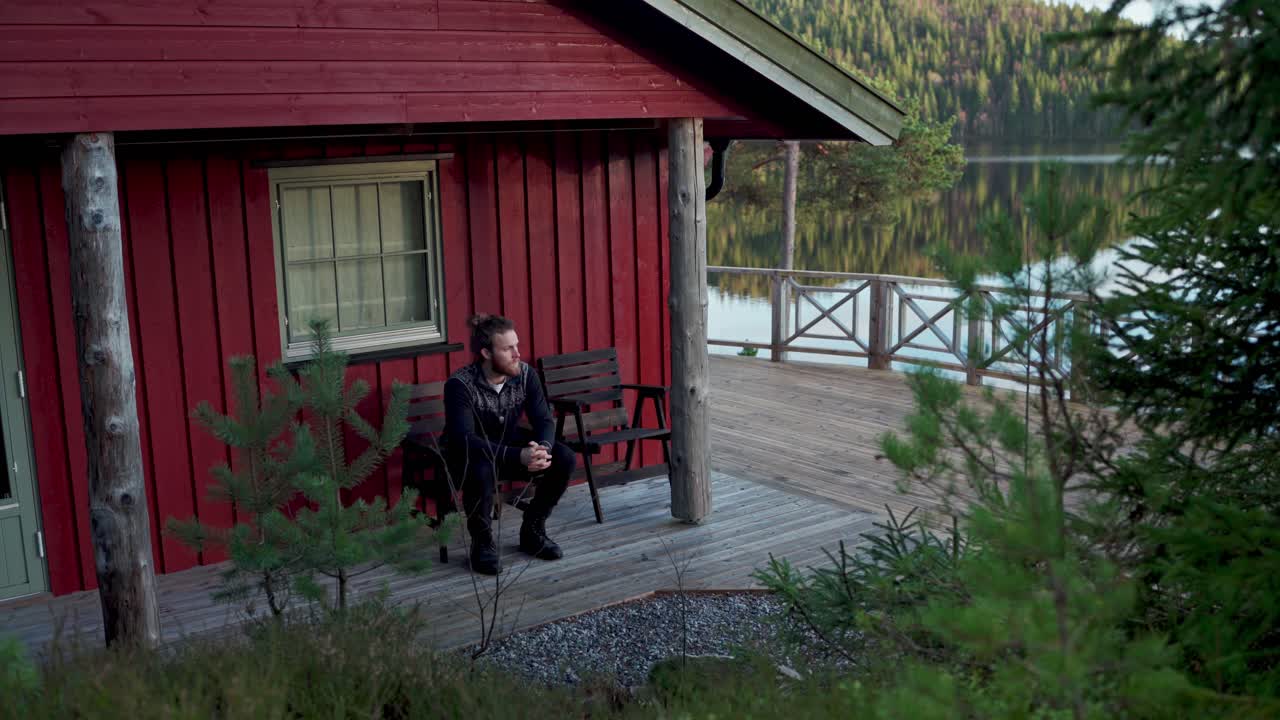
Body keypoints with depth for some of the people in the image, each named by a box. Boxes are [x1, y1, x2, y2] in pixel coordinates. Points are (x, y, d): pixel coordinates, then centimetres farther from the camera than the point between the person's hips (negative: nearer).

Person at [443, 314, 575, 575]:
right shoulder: (459, 384, -27)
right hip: (470, 454, -5)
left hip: (510, 442, 5)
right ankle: (482, 544, -13)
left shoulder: (525, 374, -12)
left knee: (564, 459, -17)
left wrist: (542, 447, -36)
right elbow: (464, 439, -34)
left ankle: (532, 531, 3)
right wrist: (518, 456, -44)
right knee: (481, 471, -40)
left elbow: (544, 420, -11)